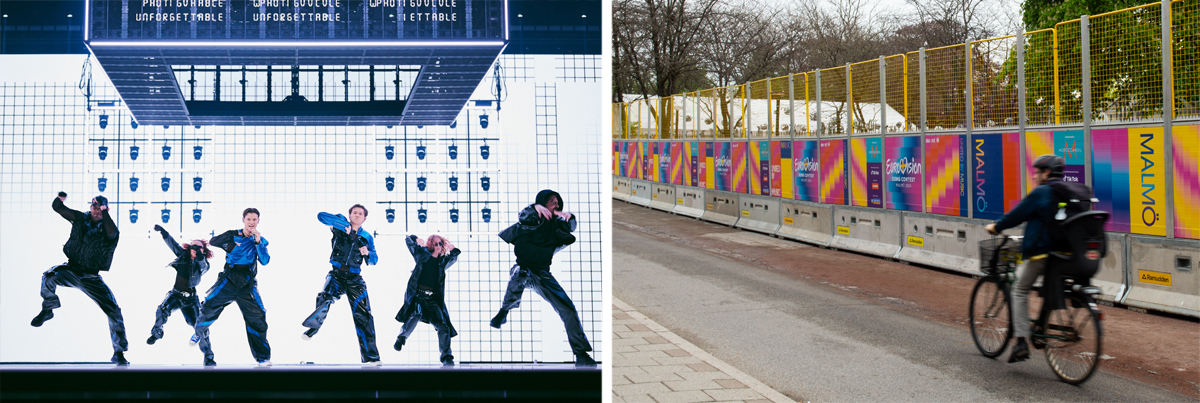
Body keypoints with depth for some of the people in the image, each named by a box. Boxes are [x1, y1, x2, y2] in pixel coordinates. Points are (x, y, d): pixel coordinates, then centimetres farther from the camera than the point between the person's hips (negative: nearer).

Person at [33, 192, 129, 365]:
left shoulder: (108, 229, -12)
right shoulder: (80, 218, -2)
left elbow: (112, 233, -37)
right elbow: (57, 208, -6)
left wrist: (104, 211, -46)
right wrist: (60, 199, -28)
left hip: (92, 278, -2)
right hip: (71, 270, 2)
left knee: (114, 312, -11)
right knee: (49, 277, -32)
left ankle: (119, 353, 3)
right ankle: (48, 310, -2)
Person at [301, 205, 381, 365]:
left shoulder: (367, 237, 13)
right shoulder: (341, 224, 5)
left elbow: (374, 260, 17)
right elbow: (321, 216, -11)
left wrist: (367, 253, -6)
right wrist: (344, 225, -16)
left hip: (354, 279, 3)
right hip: (336, 274, -3)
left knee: (363, 315, -4)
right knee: (325, 299, -33)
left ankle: (371, 356, 0)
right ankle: (312, 327, -6)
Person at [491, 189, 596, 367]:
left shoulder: (553, 224, 10)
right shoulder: (531, 219, 1)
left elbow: (568, 233, -9)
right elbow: (522, 216, -22)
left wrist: (568, 218, -30)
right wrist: (536, 207, -41)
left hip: (542, 274, 4)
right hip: (521, 266, -4)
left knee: (568, 309, -6)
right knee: (520, 273, -42)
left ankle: (581, 355, -1)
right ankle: (503, 312, -20)